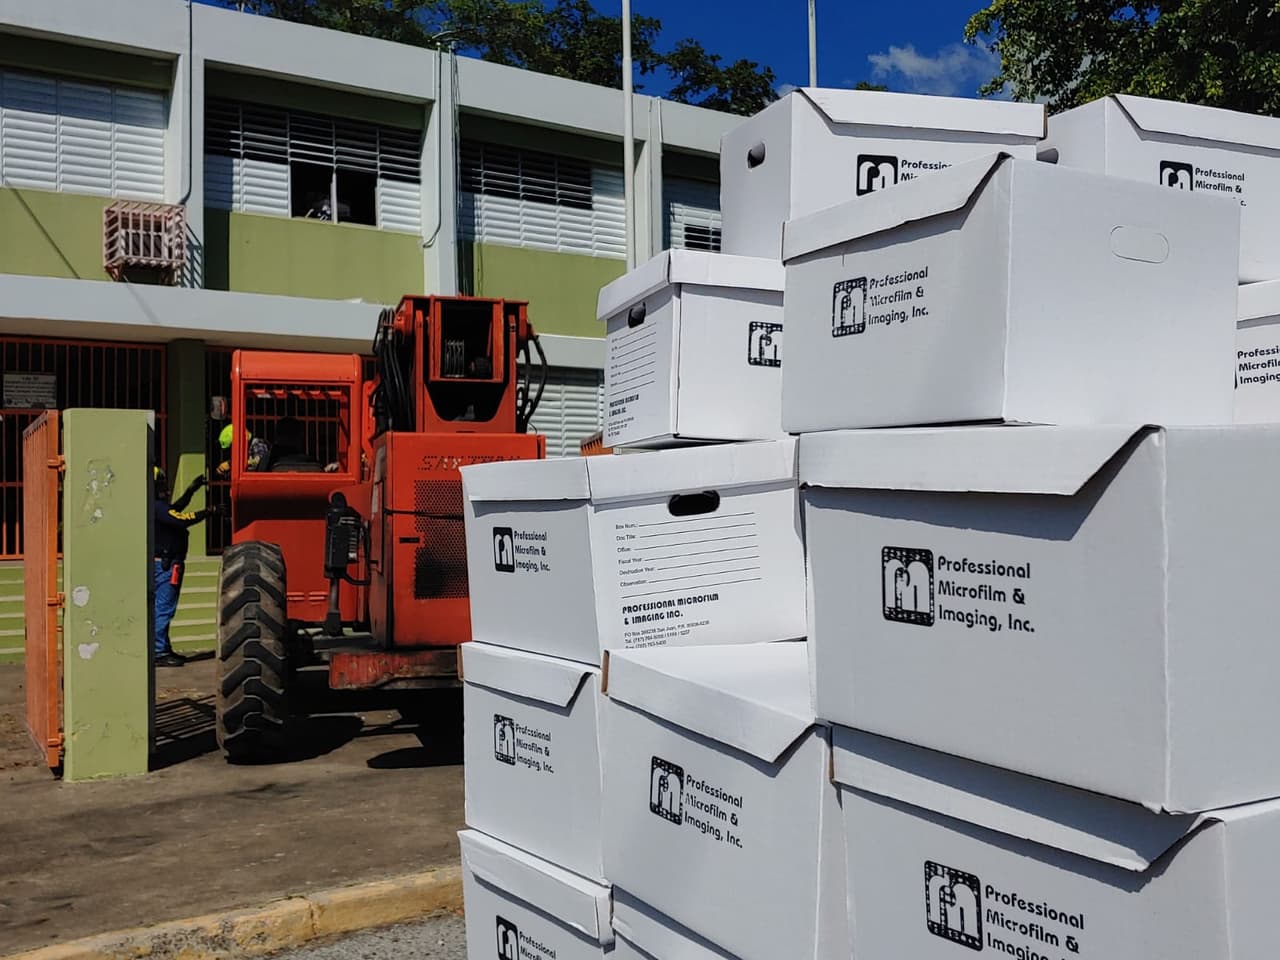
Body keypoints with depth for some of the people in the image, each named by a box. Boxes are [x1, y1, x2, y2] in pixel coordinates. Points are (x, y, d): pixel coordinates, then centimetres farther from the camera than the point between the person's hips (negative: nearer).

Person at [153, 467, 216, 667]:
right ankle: (159, 653, -6)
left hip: (162, 563, 11)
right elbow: (181, 520, -28)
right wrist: (207, 512, -23)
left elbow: (176, 508, 29)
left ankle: (164, 650, 22)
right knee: (164, 608, -8)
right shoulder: (157, 507, -17)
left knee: (162, 608, 15)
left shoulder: (156, 506, 14)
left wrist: (192, 489, 28)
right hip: (165, 563, -11)